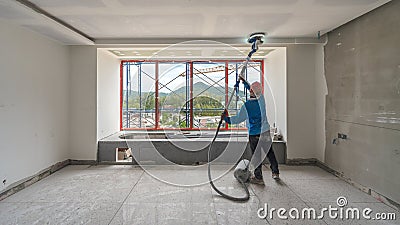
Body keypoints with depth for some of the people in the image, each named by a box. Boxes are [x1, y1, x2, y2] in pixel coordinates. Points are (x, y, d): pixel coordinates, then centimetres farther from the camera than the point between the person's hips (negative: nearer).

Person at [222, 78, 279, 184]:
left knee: (256, 155, 8)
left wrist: (226, 118, 3)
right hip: (265, 132, 4)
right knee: (270, 153, 19)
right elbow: (256, 92, 17)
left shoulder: (246, 105, -17)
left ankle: (258, 177, 19)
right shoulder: (261, 100, -4)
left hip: (254, 134, -4)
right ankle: (275, 173, 33)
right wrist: (244, 81, 27)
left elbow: (238, 119, -12)